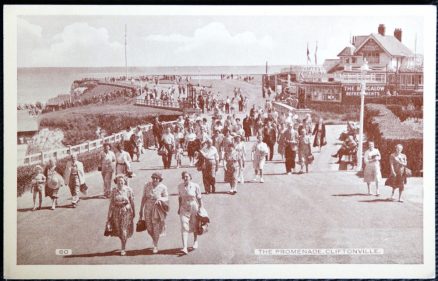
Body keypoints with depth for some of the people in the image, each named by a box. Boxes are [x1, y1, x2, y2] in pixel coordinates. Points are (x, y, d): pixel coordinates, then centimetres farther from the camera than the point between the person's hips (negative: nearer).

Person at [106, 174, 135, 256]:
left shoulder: (128, 190, -6)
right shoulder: (114, 191, -2)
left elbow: (132, 202, 0)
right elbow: (111, 203, 1)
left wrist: (133, 212, 3)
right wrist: (109, 215, 2)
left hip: (126, 212, -2)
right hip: (116, 212, 2)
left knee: (124, 230, -5)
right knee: (118, 230, 10)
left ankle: (123, 249, 6)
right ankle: (123, 244, 36)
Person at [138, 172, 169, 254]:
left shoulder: (163, 187, -11)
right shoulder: (147, 186, -4)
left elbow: (166, 198, -4)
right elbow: (144, 198, 4)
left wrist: (160, 199, -25)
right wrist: (141, 209, 7)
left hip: (157, 209, -2)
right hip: (148, 208, 2)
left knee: (156, 227, 1)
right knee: (149, 228, 6)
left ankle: (156, 246, 17)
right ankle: (154, 239, 38)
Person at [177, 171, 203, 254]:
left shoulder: (195, 186, -9)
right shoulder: (180, 186, -1)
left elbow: (199, 198, -4)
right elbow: (180, 198, 11)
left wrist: (201, 208, -5)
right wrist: (179, 207, 14)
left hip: (194, 208, -1)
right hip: (184, 209, 1)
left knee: (194, 226, 15)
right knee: (184, 227, -10)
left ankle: (195, 241, 41)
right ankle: (185, 247, -17)